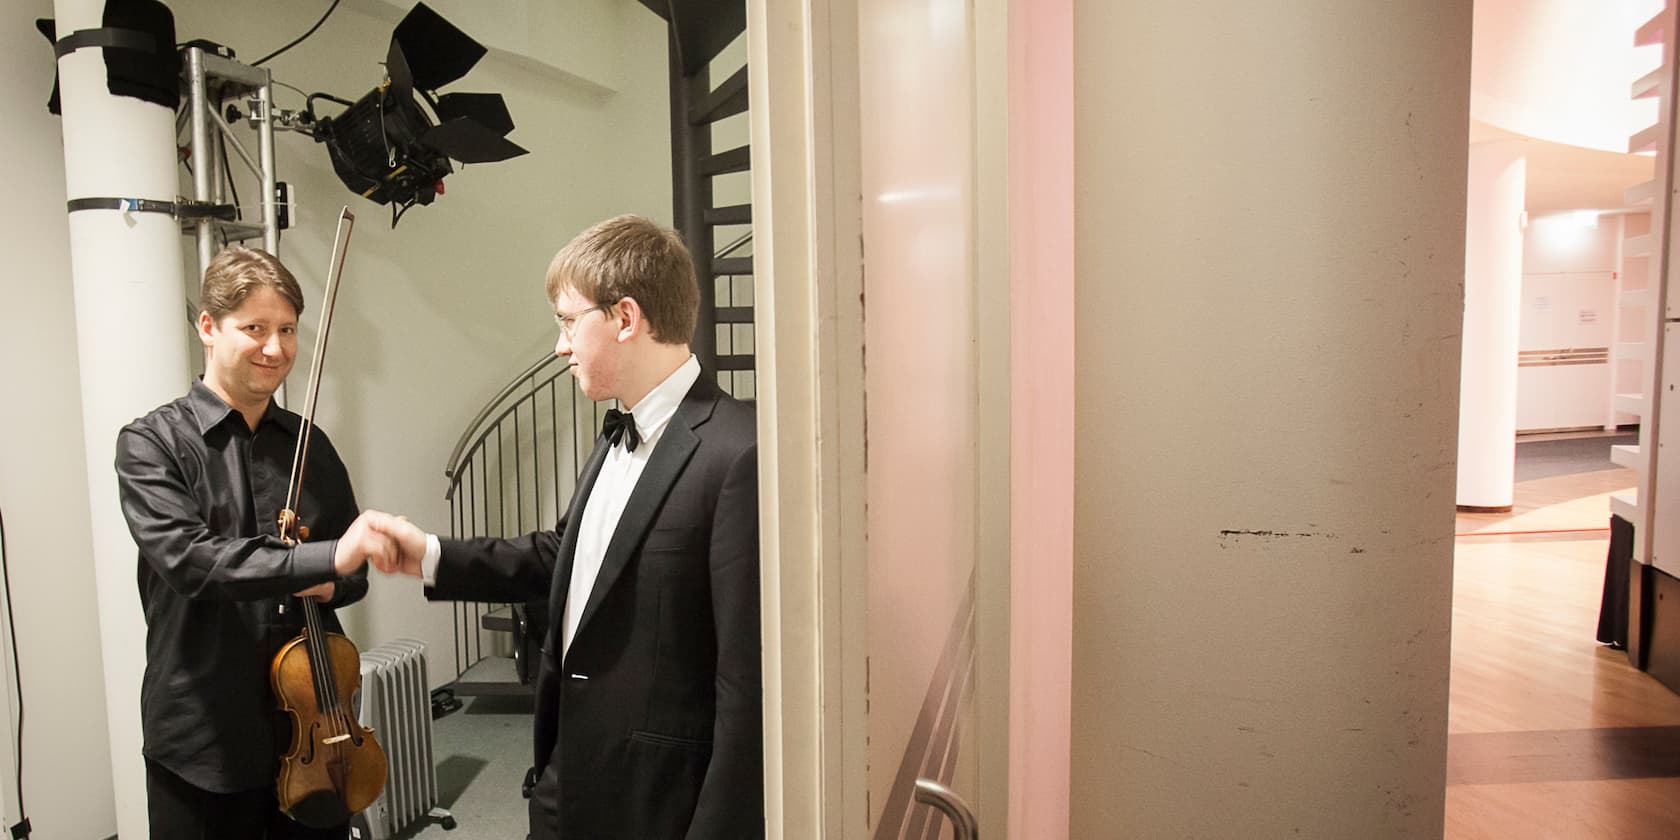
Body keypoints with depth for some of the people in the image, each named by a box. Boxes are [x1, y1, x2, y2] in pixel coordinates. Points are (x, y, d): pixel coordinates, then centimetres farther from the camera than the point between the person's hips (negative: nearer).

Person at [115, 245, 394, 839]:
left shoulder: (309, 446, 5)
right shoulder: (152, 444, -7)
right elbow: (189, 560, -23)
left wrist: (331, 585, -10)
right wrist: (326, 556, -34)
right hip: (206, 742, -4)